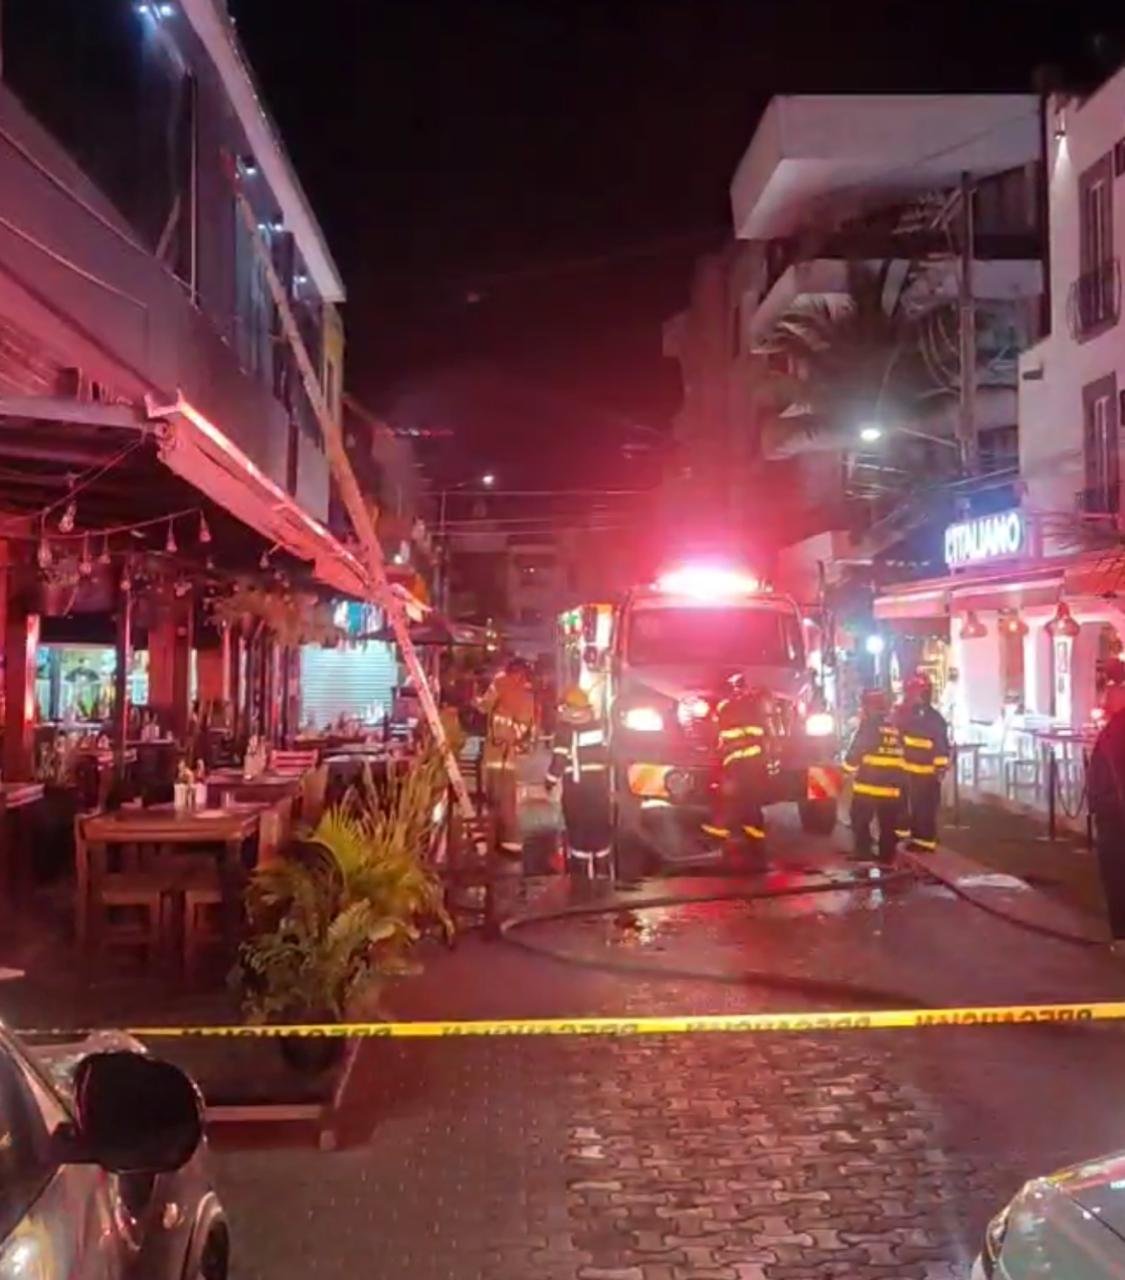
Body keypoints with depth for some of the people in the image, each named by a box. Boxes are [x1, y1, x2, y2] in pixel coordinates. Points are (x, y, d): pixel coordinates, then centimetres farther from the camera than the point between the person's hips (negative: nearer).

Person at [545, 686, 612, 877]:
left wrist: (551, 781, -2)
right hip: (598, 783, 5)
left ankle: (583, 870, 2)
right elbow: (605, 754, 11)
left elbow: (559, 760, -14)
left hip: (575, 785, -5)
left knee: (579, 826, 2)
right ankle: (602, 867, 19)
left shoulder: (565, 730, -11)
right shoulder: (597, 726, 7)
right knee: (600, 824, 13)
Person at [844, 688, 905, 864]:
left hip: (867, 786, -5)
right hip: (892, 787, 5)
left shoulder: (867, 726, -10)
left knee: (860, 822, 4)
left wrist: (848, 768, 9)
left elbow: (854, 753, -10)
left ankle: (863, 854, -4)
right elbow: (902, 756, 16)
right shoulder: (897, 727, 9)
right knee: (888, 825, 12)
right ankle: (887, 857, 14)